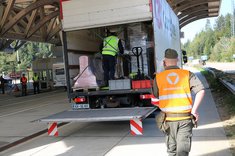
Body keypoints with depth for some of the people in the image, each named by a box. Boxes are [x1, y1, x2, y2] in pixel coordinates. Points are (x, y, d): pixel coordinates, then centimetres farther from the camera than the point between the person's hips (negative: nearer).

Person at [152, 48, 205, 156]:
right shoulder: (187, 74, -2)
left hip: (168, 119, 1)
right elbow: (201, 91, -13)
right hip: (185, 118, -1)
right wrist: (194, 110, -8)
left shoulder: (158, 77, -2)